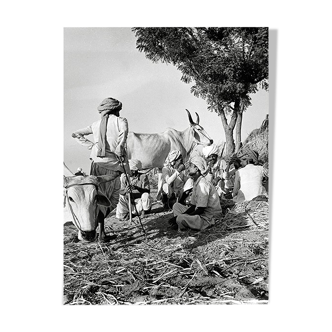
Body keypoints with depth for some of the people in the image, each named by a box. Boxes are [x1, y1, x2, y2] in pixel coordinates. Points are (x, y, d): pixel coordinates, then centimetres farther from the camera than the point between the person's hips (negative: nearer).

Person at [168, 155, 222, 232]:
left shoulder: (203, 184, -19)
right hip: (200, 214, 10)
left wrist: (178, 217, -16)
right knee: (176, 205, 10)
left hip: (209, 218, -10)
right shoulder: (196, 183, 13)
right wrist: (182, 215, -4)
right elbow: (193, 206, 13)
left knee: (180, 219, -31)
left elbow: (200, 210, -21)